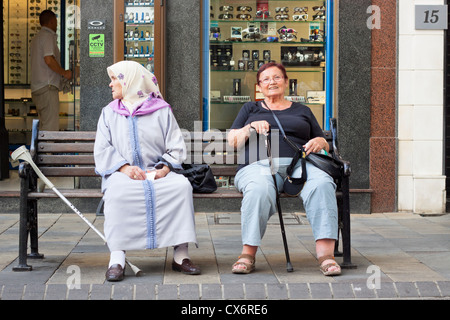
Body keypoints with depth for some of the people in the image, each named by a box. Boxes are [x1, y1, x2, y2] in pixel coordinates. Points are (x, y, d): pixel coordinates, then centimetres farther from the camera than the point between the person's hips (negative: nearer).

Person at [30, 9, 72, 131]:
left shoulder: (37, 38, 23)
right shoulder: (48, 36, -7)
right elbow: (49, 60, -20)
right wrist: (64, 73, -8)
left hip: (37, 88, 10)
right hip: (47, 87, -10)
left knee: (44, 125, 11)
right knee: (51, 127, -13)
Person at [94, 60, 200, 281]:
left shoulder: (161, 110, 12)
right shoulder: (109, 112, 18)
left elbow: (176, 147, 6)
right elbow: (102, 149, 7)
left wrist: (164, 168, -15)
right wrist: (125, 167, -12)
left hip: (156, 172, 0)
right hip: (123, 173, 0)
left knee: (182, 185, -31)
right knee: (117, 192, -36)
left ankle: (180, 255, -28)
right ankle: (117, 258, -38)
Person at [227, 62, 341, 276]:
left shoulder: (302, 111, 30)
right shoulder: (250, 109, 28)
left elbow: (324, 144, 26)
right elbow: (232, 142, 17)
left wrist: (320, 142, 2)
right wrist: (250, 128, -2)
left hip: (299, 163, 1)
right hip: (260, 164, -1)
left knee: (321, 184, -35)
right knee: (259, 190, -39)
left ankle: (325, 254, -40)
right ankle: (248, 254, -34)